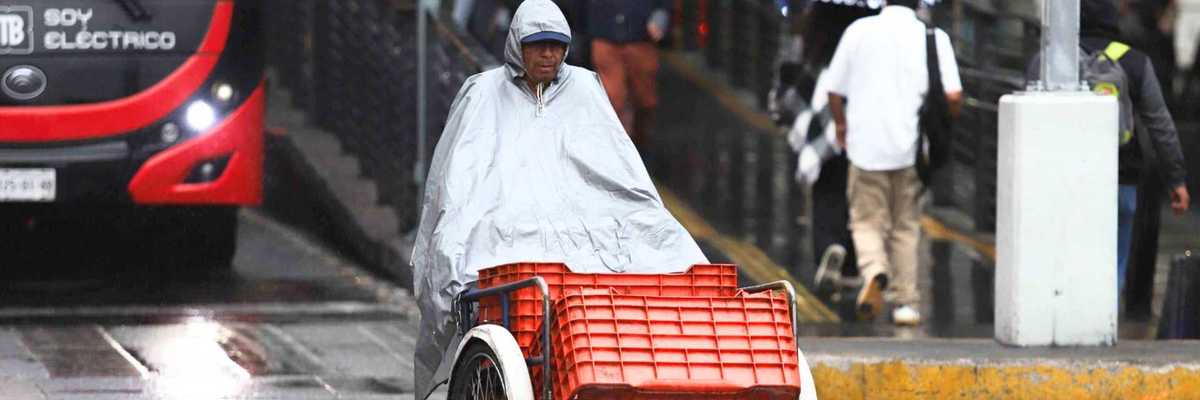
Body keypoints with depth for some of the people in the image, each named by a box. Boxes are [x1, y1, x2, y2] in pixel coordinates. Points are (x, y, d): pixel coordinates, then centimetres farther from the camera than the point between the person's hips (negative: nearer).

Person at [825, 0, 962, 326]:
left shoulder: (859, 31, 0)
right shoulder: (933, 37, -2)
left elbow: (834, 91, 3)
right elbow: (953, 95, -9)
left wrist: (841, 124, 22)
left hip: (866, 144, 0)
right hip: (910, 148, 1)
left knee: (867, 221, 7)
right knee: (906, 225, 14)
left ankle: (874, 272, -22)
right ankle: (906, 302, 13)